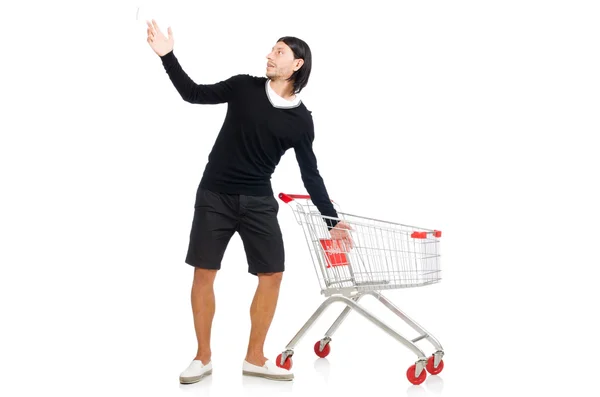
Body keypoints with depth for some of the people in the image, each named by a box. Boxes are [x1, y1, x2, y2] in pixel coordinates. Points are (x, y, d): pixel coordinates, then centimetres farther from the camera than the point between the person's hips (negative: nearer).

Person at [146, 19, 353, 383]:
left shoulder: (301, 120, -1)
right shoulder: (244, 87, -2)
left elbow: (310, 174, 5)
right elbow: (195, 94, 3)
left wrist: (332, 220, 3)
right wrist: (168, 55, -8)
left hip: (258, 201, 1)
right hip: (215, 196, -1)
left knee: (273, 275, -2)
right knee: (204, 273, -1)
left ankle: (255, 358, 13)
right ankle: (203, 358, 13)